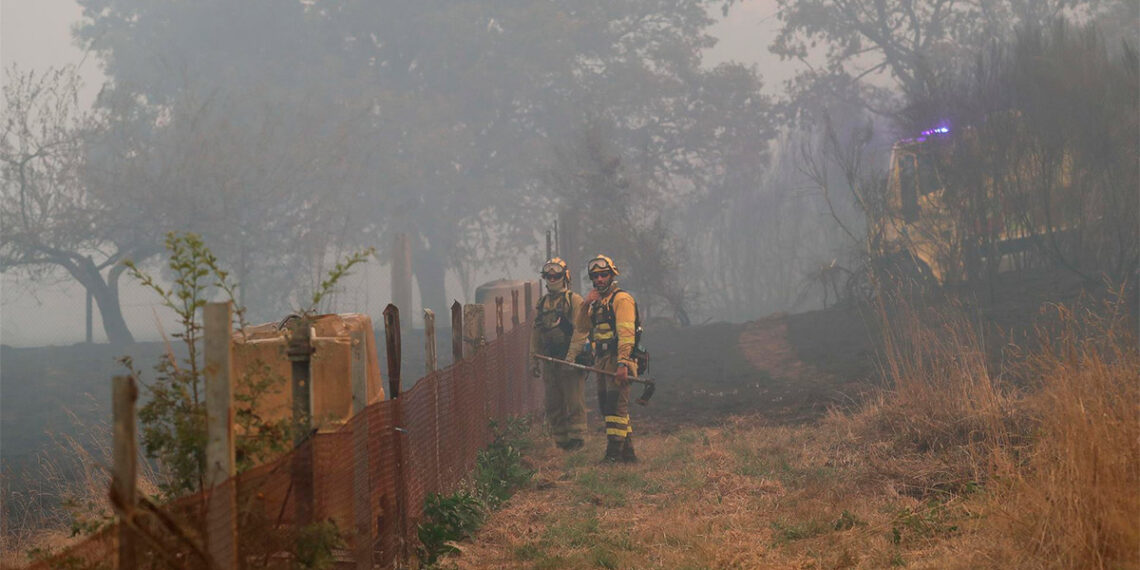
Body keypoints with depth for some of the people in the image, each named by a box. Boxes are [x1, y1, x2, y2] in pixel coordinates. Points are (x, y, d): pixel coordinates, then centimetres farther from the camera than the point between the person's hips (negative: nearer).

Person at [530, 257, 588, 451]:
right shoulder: (542, 303, 16)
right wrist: (535, 360, 17)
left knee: (574, 402, -6)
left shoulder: (574, 301, -2)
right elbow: (536, 334, 20)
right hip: (549, 361, 6)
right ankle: (560, 440, 14)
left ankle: (576, 437, -2)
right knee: (553, 404, 8)